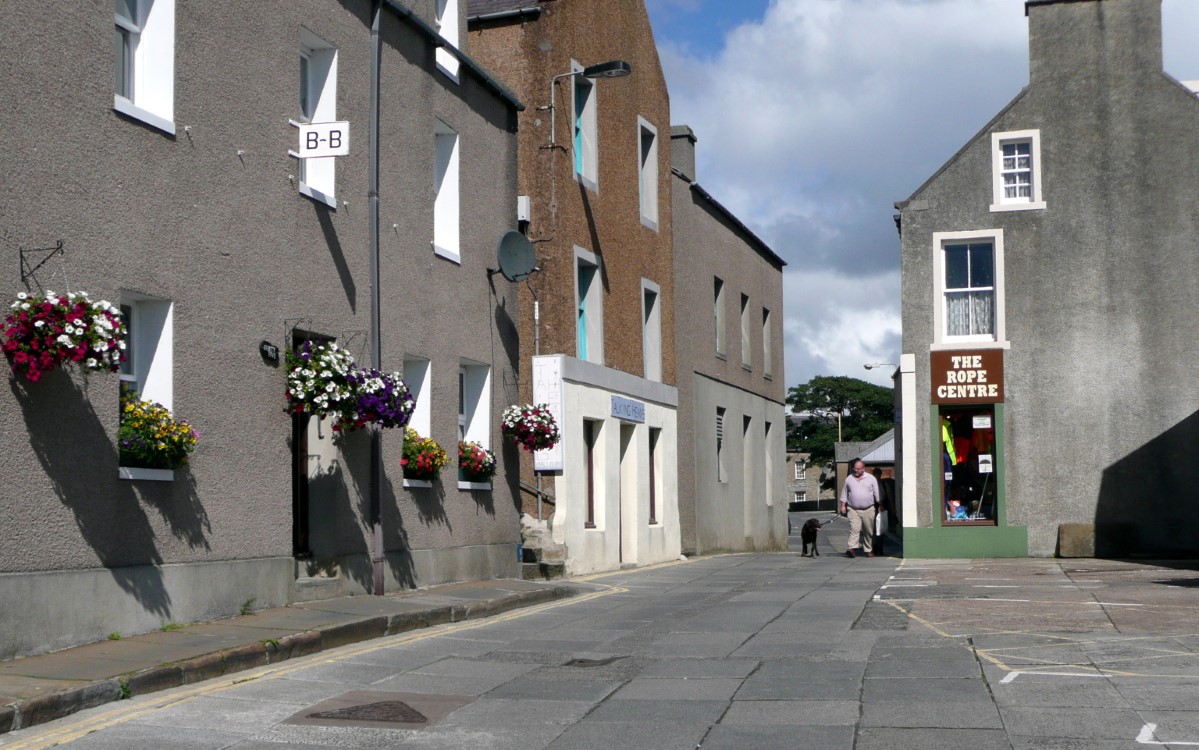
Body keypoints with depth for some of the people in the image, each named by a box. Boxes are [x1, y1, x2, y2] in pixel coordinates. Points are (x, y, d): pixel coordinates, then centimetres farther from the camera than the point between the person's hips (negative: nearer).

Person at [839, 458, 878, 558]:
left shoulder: (871, 479, 4)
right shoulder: (848, 479, 8)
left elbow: (877, 494, 6)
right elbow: (844, 494, 13)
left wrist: (879, 506, 2)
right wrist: (843, 506, 6)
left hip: (868, 510, 1)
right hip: (853, 510, 0)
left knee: (869, 531, 6)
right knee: (854, 529, -16)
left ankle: (869, 550, 17)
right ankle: (851, 548, -26)